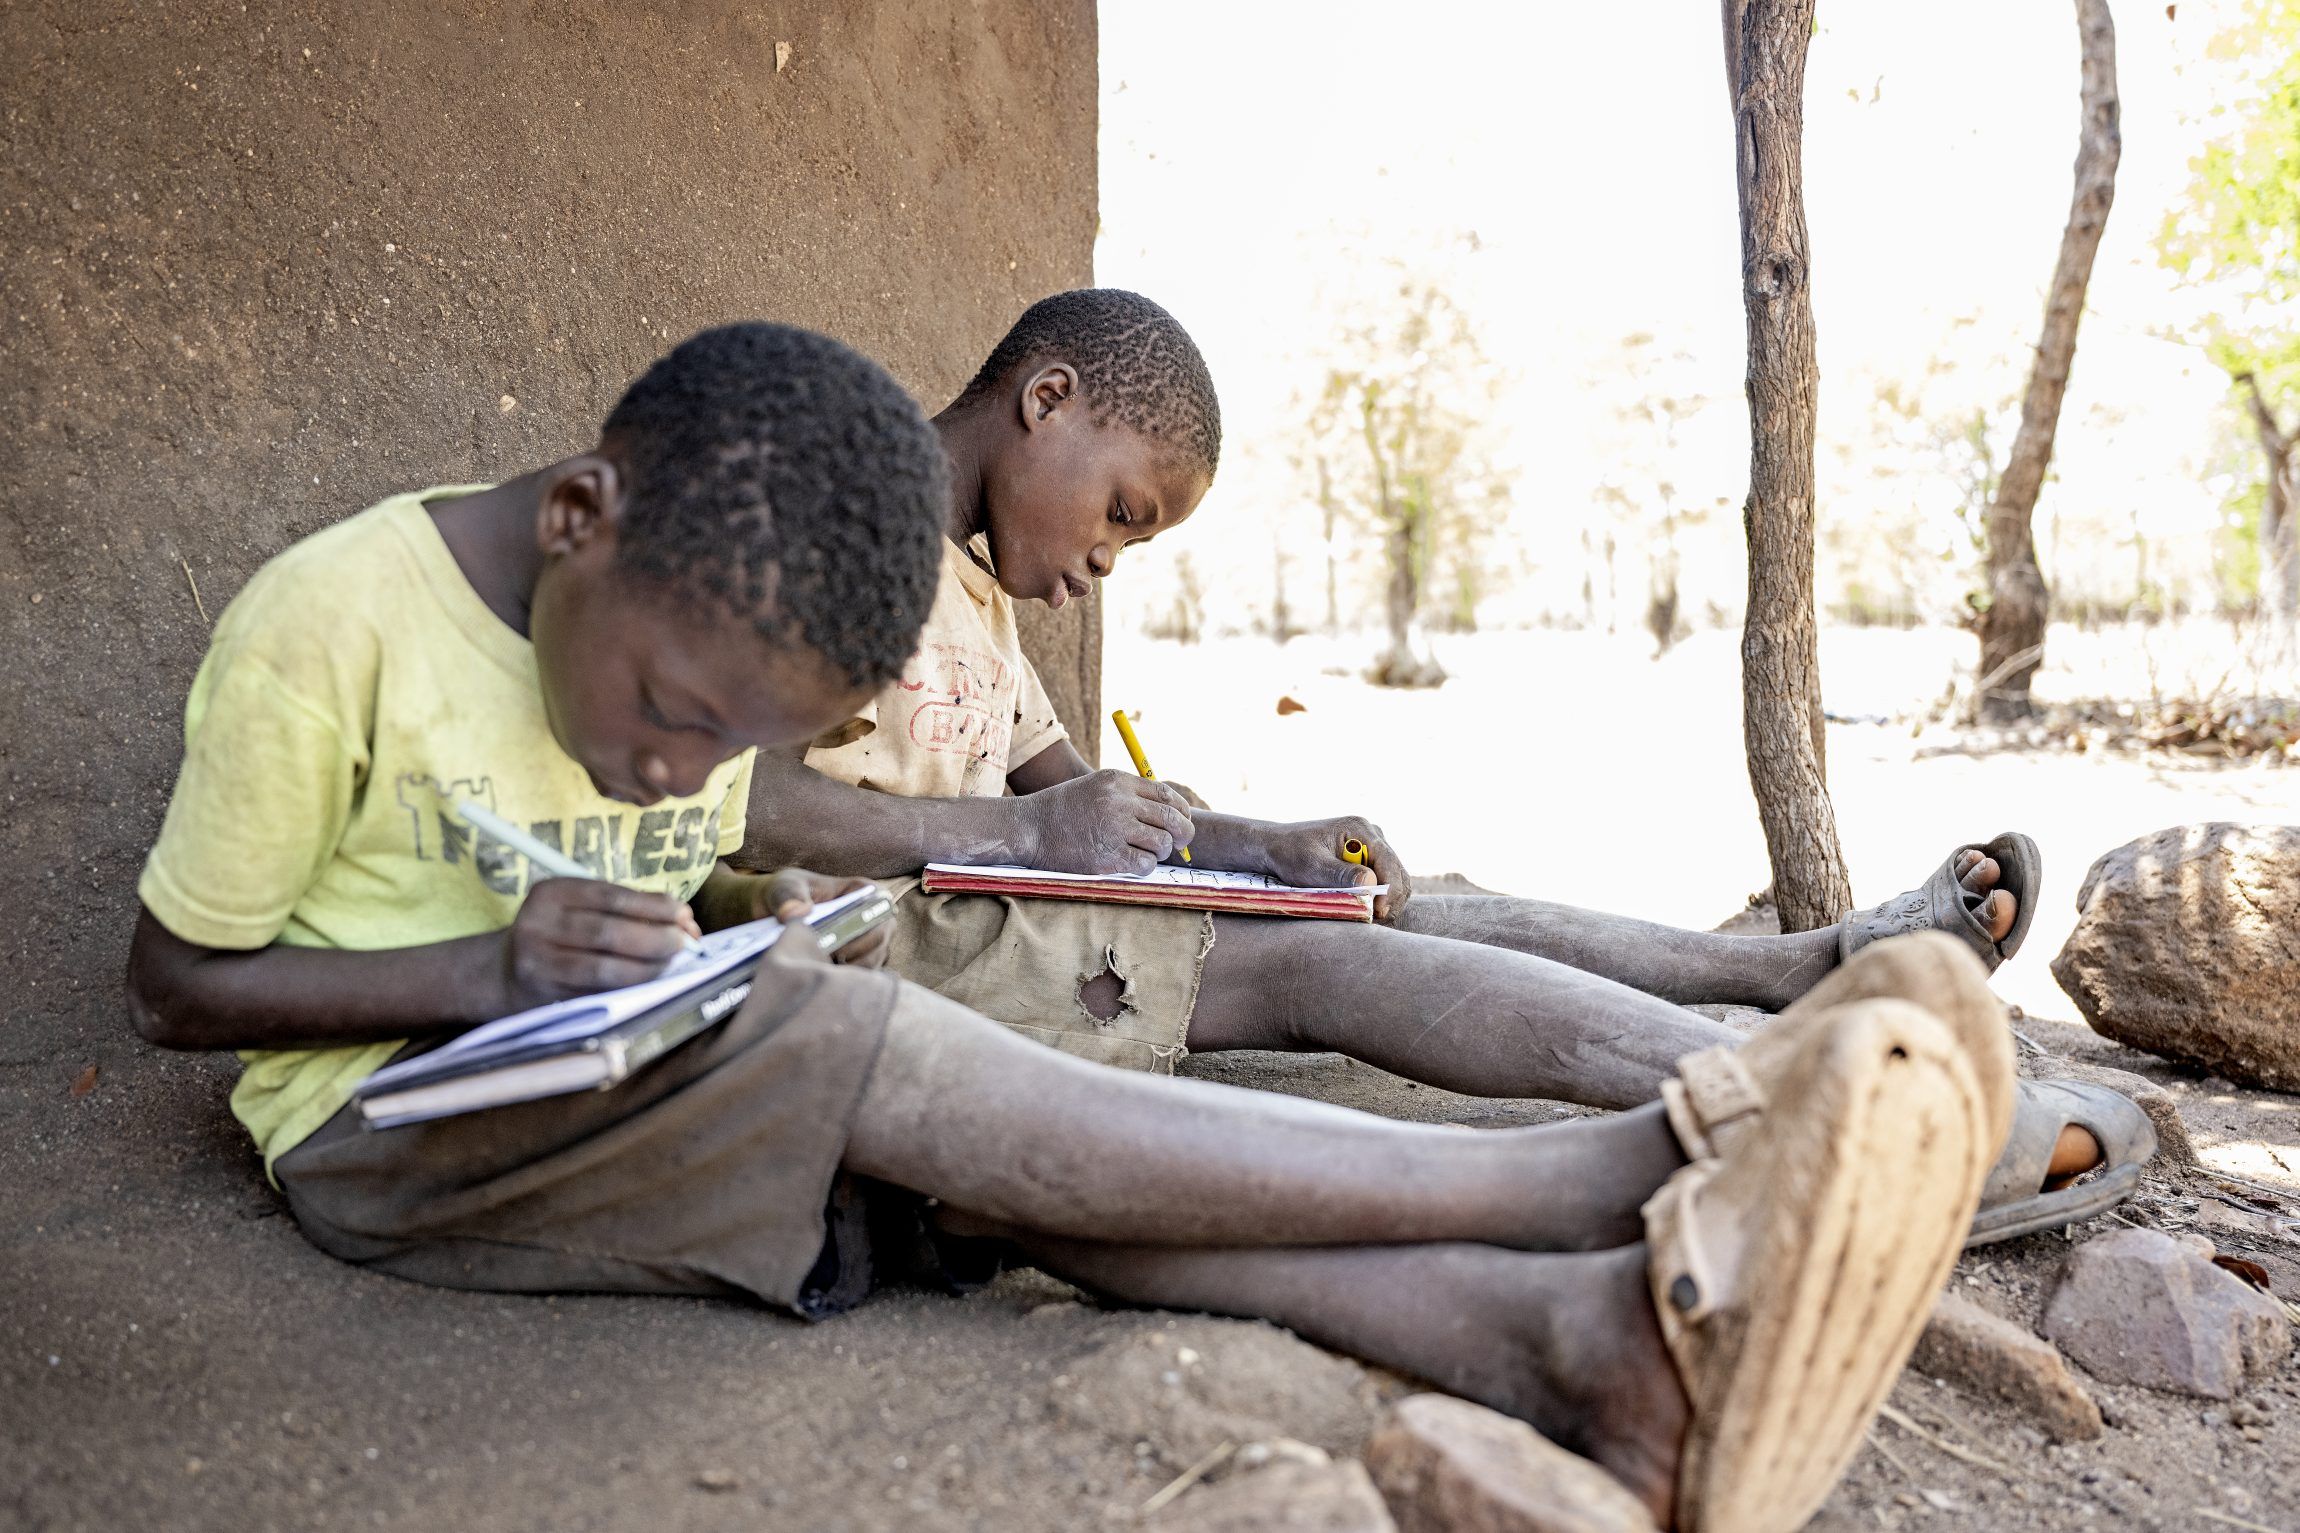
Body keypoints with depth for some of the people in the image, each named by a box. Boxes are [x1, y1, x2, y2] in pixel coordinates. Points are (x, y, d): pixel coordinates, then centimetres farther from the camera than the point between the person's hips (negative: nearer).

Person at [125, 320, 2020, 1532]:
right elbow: (177, 982, -9)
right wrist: (490, 969, -25)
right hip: (397, 1115, -6)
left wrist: (735, 918, -9)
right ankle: (1608, 1175, -35)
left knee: (992, 1158, -24)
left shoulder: (697, 628, 1)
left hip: (665, 1089, 6)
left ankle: (1586, 1334, -41)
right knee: (884, 1052, -31)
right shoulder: (329, 628, -17)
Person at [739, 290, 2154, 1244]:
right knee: (1320, 964, -23)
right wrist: (1012, 834, -23)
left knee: (1387, 916, 0)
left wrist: (1255, 845, -1)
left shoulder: (968, 575, 21)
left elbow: (1067, 785, 18)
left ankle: (1809, 961, 5)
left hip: (970, 929, 9)